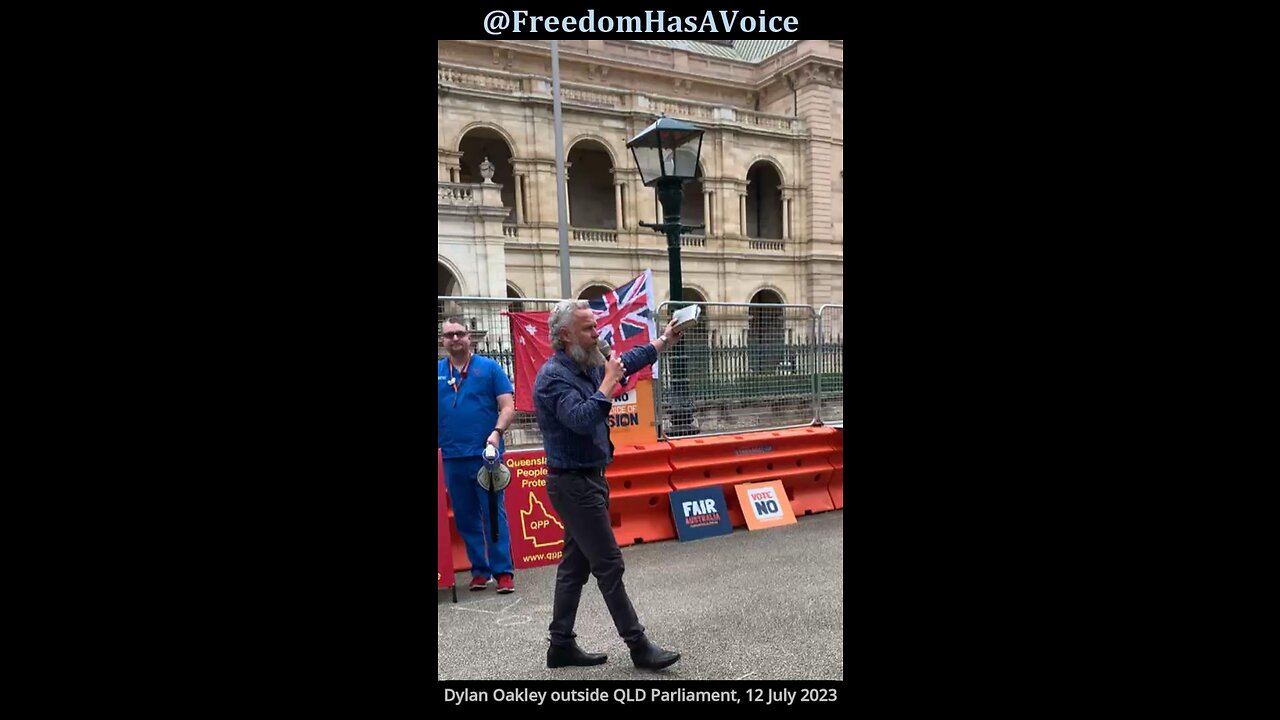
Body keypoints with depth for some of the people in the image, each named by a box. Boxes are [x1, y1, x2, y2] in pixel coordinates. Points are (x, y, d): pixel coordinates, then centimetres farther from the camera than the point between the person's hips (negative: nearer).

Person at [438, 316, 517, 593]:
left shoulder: (489, 368, 1)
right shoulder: (438, 372, 9)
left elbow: (508, 407, -2)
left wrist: (497, 432, -18)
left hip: (486, 454, -3)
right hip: (452, 457, 4)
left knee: (494, 514, -1)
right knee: (465, 517, 10)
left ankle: (504, 571, 4)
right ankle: (479, 570, 21)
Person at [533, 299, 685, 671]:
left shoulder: (586, 367, 9)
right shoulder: (554, 375, -18)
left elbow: (627, 361, 27)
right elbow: (581, 419, -32)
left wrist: (664, 341, 31)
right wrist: (608, 383, -24)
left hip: (587, 480, 9)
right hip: (573, 483, -9)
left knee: (576, 564, 13)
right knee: (608, 564, -4)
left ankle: (561, 644, 23)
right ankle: (638, 646, 5)